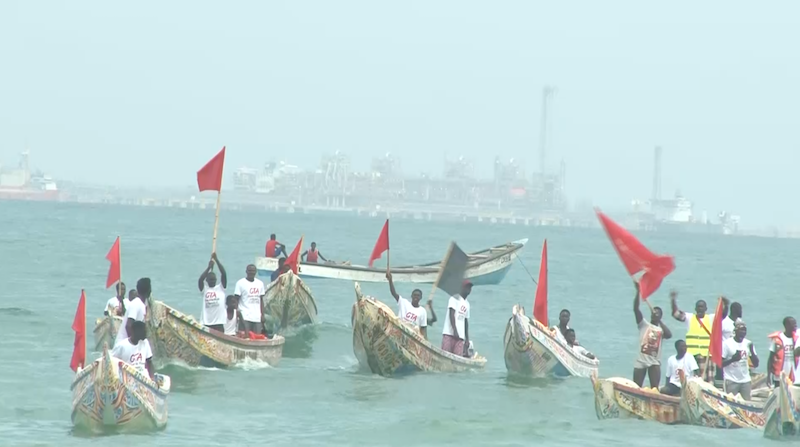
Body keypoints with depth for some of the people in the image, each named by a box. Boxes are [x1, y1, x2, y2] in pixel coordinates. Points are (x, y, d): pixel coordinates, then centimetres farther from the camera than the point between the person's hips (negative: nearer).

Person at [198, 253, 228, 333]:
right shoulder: (204, 289, 7)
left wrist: (216, 260, -9)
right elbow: (200, 280, -12)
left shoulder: (221, 288, 7)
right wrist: (209, 267, -13)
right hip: (206, 323, 0)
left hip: (219, 323, 0)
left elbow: (224, 274, -4)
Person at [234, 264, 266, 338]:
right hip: (245, 317, -4)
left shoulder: (260, 283, 13)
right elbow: (236, 300, -3)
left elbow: (261, 300, 15)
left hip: (257, 317, 4)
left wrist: (263, 315, 7)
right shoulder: (241, 283, -1)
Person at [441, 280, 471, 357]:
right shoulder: (454, 299, 0)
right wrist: (455, 331, -19)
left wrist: (467, 338, 18)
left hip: (460, 336, 6)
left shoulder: (467, 304, 21)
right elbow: (451, 315, -9)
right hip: (449, 333, -6)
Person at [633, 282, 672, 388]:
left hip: (654, 362, 0)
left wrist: (660, 321, -8)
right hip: (640, 361, 0)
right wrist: (638, 291, -14)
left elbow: (669, 335, -15)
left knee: (654, 388, -6)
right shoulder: (643, 324, 7)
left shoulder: (661, 328, 8)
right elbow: (636, 309, -4)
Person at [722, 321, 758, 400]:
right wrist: (732, 359, -25)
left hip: (746, 381, 4)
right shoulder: (727, 344, -6)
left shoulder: (748, 344, 6)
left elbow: (756, 364, 6)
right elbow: (720, 363, -8)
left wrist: (752, 351, -12)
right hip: (732, 381, -4)